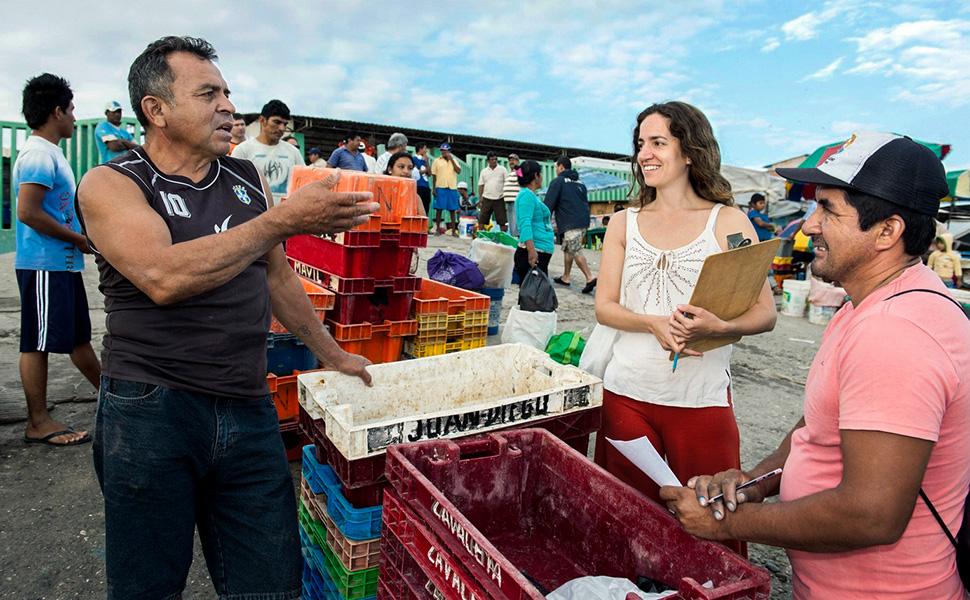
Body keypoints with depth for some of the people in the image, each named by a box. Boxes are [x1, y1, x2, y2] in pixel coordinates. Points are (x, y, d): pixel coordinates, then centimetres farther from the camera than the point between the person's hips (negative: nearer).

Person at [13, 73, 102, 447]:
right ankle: (38, 423, 7)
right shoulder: (39, 155, -15)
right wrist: (80, 239, -16)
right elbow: (28, 212, -22)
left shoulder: (49, 152, 17)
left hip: (63, 263, 10)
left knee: (78, 334, 18)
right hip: (44, 265, -10)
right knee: (39, 342, -2)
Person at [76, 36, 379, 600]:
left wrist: (332, 354, 26)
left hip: (250, 413, 4)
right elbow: (163, 277, -22)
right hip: (150, 411, -3)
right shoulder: (109, 184, -2)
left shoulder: (248, 178, 12)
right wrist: (284, 221, -23)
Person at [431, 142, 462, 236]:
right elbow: (434, 175, 6)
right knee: (439, 208, -2)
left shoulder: (454, 161, 13)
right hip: (440, 187, -2)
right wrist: (434, 188, -3)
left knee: (453, 209, 3)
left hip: (452, 188, 2)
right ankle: (438, 229, 6)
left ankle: (454, 230, 8)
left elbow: (459, 171, -3)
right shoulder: (437, 161, 8)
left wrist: (451, 159, -6)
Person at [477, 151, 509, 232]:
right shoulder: (484, 171, 9)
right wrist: (480, 199, 1)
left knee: (502, 221, 1)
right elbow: (481, 185, 10)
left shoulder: (502, 169, 4)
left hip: (499, 199, -2)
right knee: (482, 219, 0)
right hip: (487, 199, 2)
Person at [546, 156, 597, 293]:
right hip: (584, 222, 8)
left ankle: (590, 278, -19)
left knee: (576, 252, -9)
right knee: (567, 249, 18)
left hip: (570, 224, -8)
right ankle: (565, 277, 22)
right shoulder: (580, 183, 22)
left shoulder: (558, 181, -1)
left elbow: (549, 204, -6)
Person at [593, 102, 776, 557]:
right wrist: (655, 323, -16)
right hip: (627, 394, 3)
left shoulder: (728, 222, 1)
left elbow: (765, 312, -1)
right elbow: (604, 306, 4)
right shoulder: (624, 224, 9)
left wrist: (719, 327, -23)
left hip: (701, 400, -2)